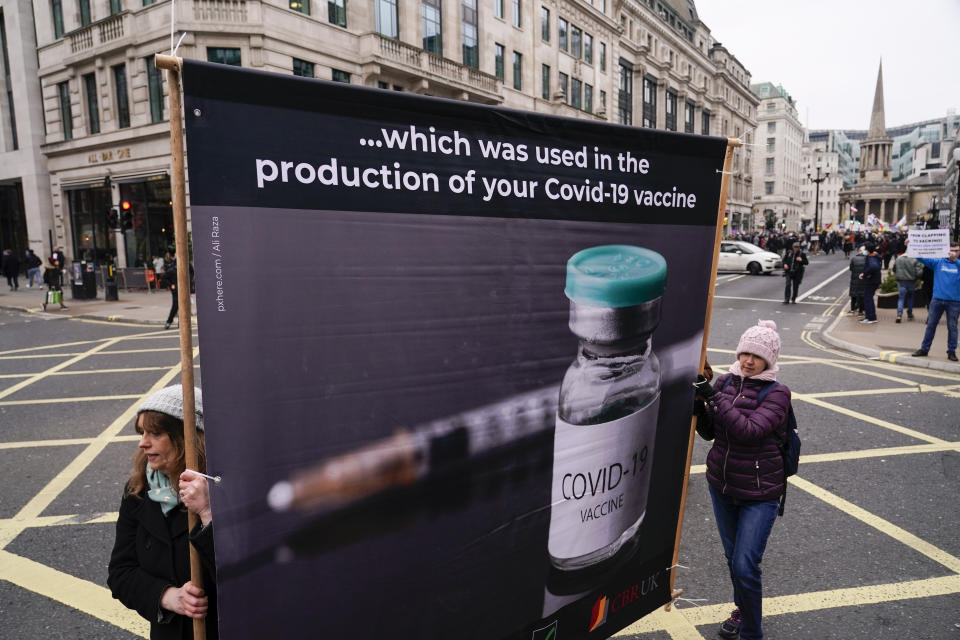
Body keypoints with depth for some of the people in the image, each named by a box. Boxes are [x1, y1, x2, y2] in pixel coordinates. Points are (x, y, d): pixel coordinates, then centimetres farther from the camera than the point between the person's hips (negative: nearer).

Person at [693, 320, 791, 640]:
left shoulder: (777, 393, -13)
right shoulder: (725, 381, -1)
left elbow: (749, 430, -28)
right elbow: (710, 430, 1)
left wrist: (714, 397, -29)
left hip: (759, 494, -5)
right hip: (721, 485, 5)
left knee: (745, 566, -6)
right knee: (732, 557, 20)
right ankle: (743, 610, 46)